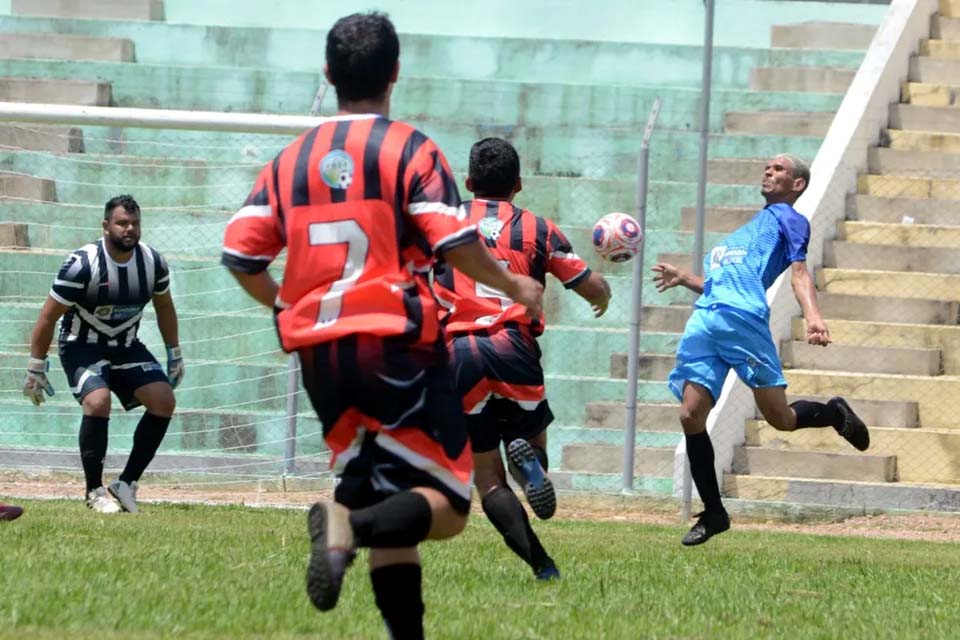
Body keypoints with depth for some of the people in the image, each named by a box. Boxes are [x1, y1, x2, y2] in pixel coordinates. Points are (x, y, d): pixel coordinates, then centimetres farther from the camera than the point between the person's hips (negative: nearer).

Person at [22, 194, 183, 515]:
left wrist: (174, 355, 15)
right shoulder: (82, 265, -24)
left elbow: (164, 308, 11)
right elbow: (48, 317, -15)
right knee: (98, 402, -30)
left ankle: (126, 484, -1)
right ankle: (94, 492, -15)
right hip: (82, 346, -5)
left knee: (163, 401, -12)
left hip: (126, 346, 5)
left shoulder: (153, 262, -9)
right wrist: (35, 368, -13)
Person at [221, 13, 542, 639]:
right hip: (397, 346, -6)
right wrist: (514, 285, 4)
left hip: (320, 353, 6)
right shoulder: (409, 149, -4)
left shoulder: (291, 159, 11)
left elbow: (241, 253, 6)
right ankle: (349, 523, -30)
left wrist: (286, 304, 25)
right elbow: (455, 242, -13)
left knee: (392, 518, 14)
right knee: (447, 505, -3)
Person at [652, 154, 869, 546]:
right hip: (704, 321, 7)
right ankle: (713, 514, 4)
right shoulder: (751, 227, 35)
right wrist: (685, 279, 23)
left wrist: (812, 315, -22)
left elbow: (799, 271, -5)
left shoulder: (788, 219, 11)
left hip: (744, 318, -7)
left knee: (781, 419, -8)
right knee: (690, 415, -5)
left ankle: (835, 414, 25)